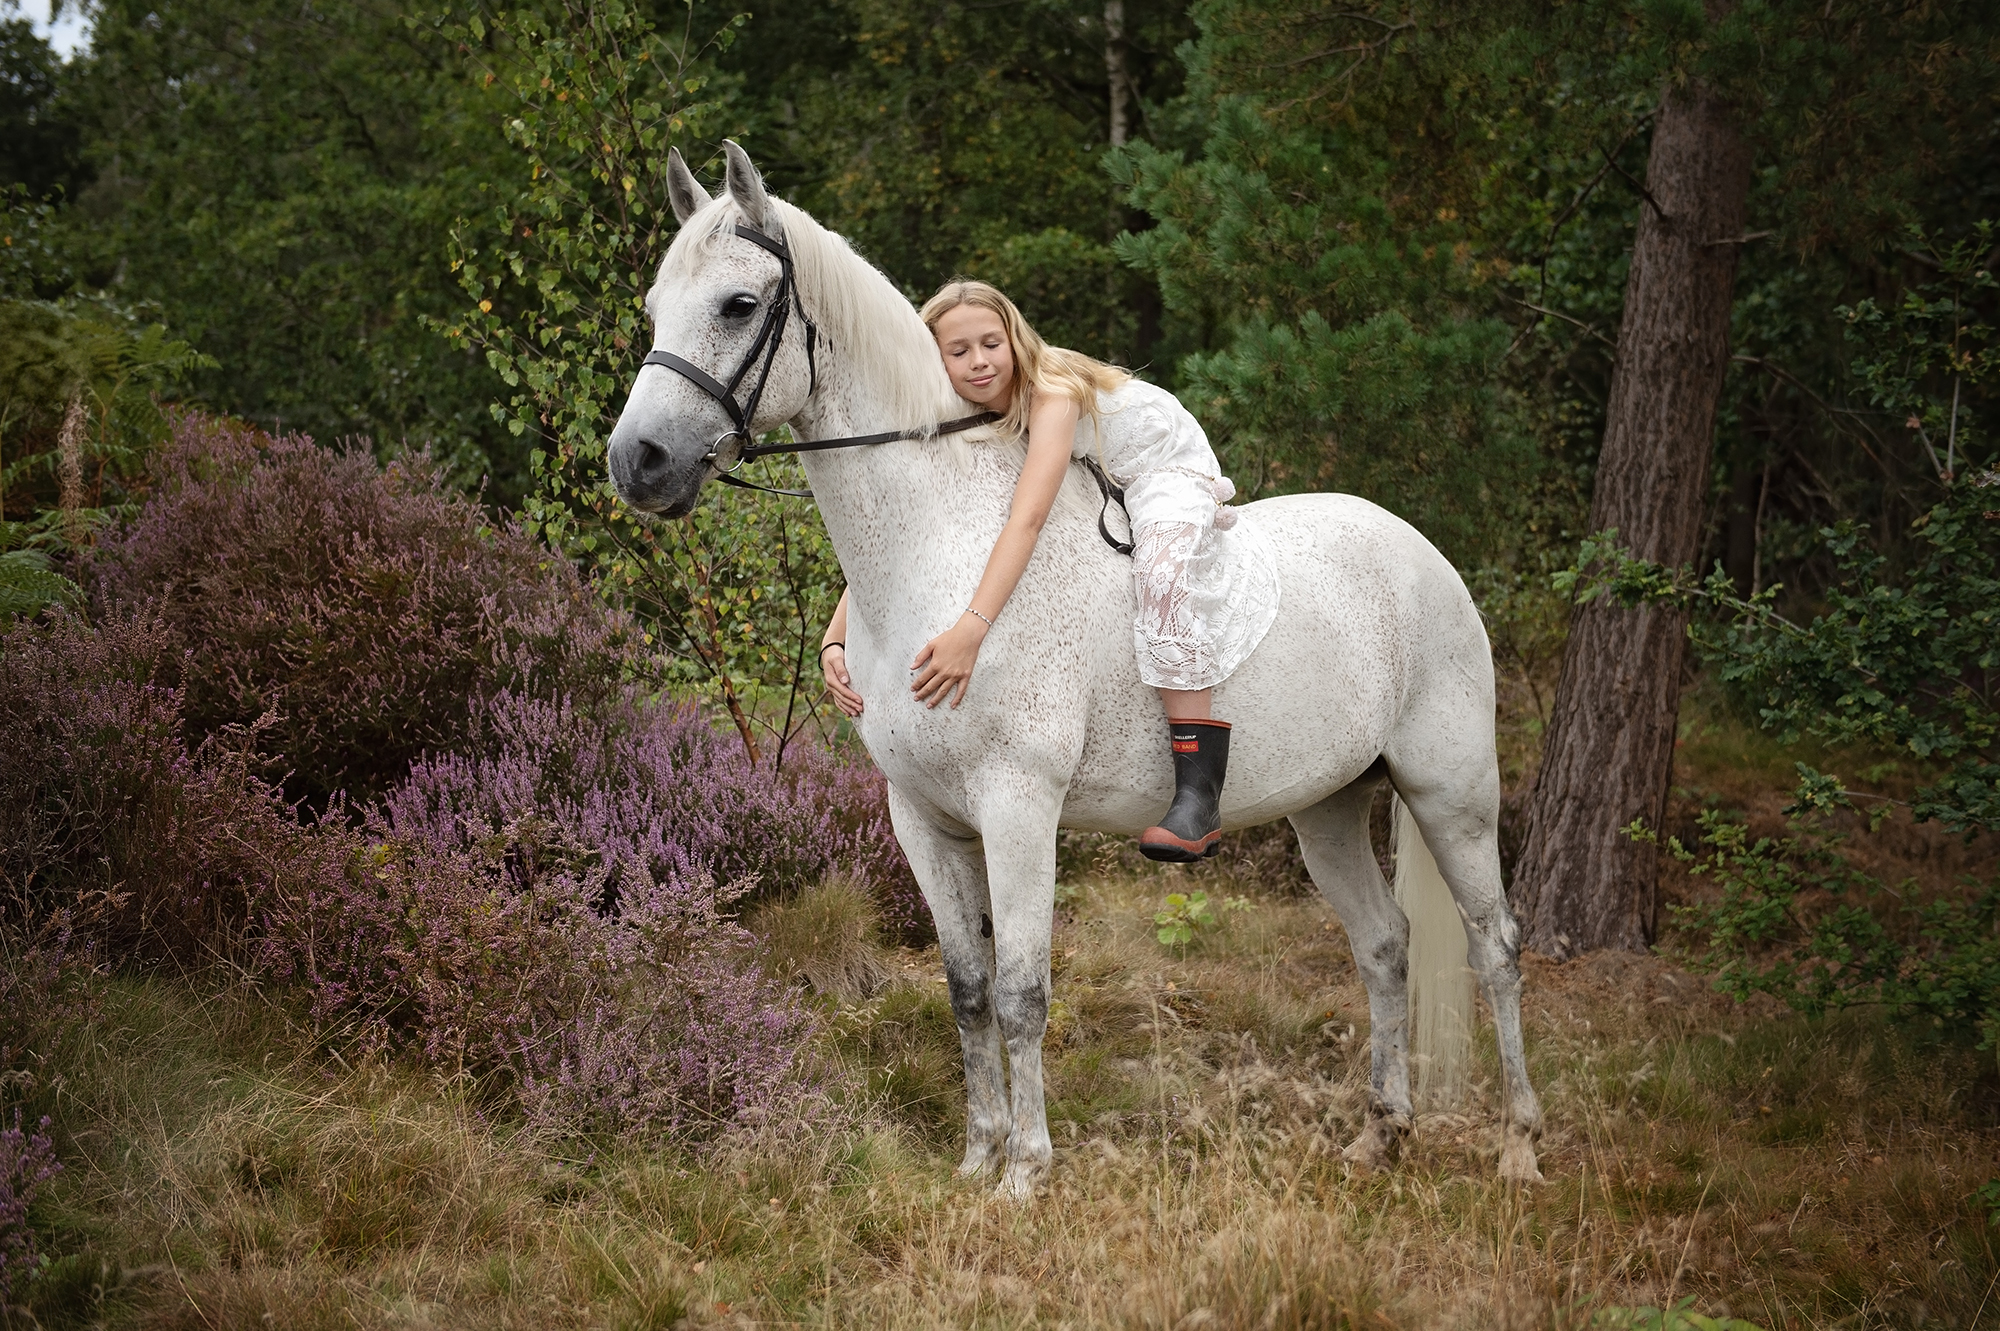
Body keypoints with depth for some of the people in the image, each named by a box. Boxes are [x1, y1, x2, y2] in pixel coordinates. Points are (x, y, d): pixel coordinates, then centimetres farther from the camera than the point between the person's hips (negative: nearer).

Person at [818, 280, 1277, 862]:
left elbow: (1028, 517, -48)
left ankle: (1199, 794, -41)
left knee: (1164, 566, -36)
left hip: (1170, 469, -8)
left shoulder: (1053, 390, -36)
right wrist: (834, 642, -33)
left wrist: (972, 629, -60)